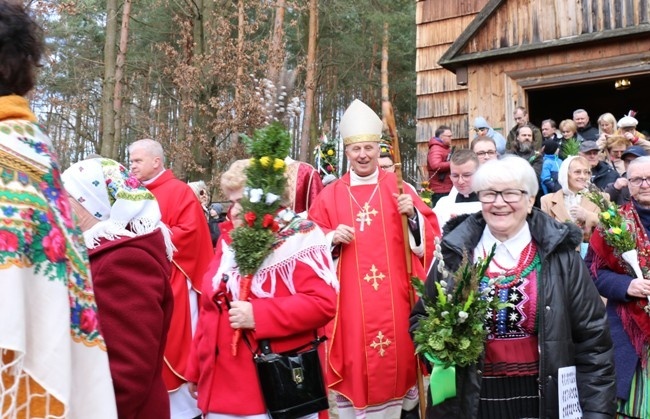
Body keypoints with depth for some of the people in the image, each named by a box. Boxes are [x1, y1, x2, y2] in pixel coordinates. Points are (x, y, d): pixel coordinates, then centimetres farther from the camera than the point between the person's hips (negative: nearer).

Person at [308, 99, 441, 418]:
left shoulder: (398, 188, 5)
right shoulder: (330, 195, 5)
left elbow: (430, 236, 2)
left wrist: (413, 215, -16)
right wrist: (332, 238, -11)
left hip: (393, 296, 0)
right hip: (350, 299, 0)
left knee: (396, 355, 7)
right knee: (354, 361, 3)